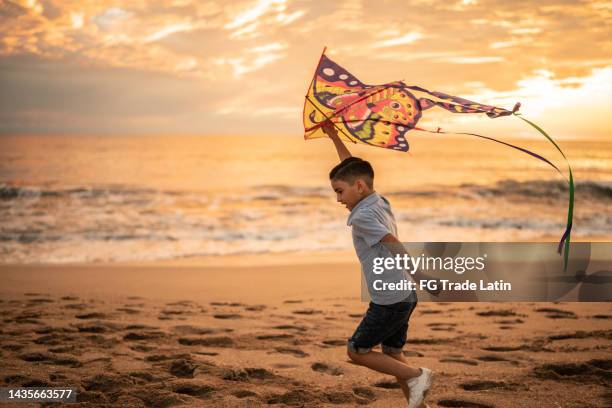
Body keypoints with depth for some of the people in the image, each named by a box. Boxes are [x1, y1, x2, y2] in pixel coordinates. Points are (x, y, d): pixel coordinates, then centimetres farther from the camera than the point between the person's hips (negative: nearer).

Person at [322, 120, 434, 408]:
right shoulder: (379, 202, 11)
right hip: (405, 295, 9)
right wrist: (334, 137, 29)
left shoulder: (363, 216, -15)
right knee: (392, 353, 17)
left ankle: (416, 376, -2)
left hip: (389, 299, -9)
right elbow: (351, 169, 24)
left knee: (357, 351, 4)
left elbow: (395, 245, -24)